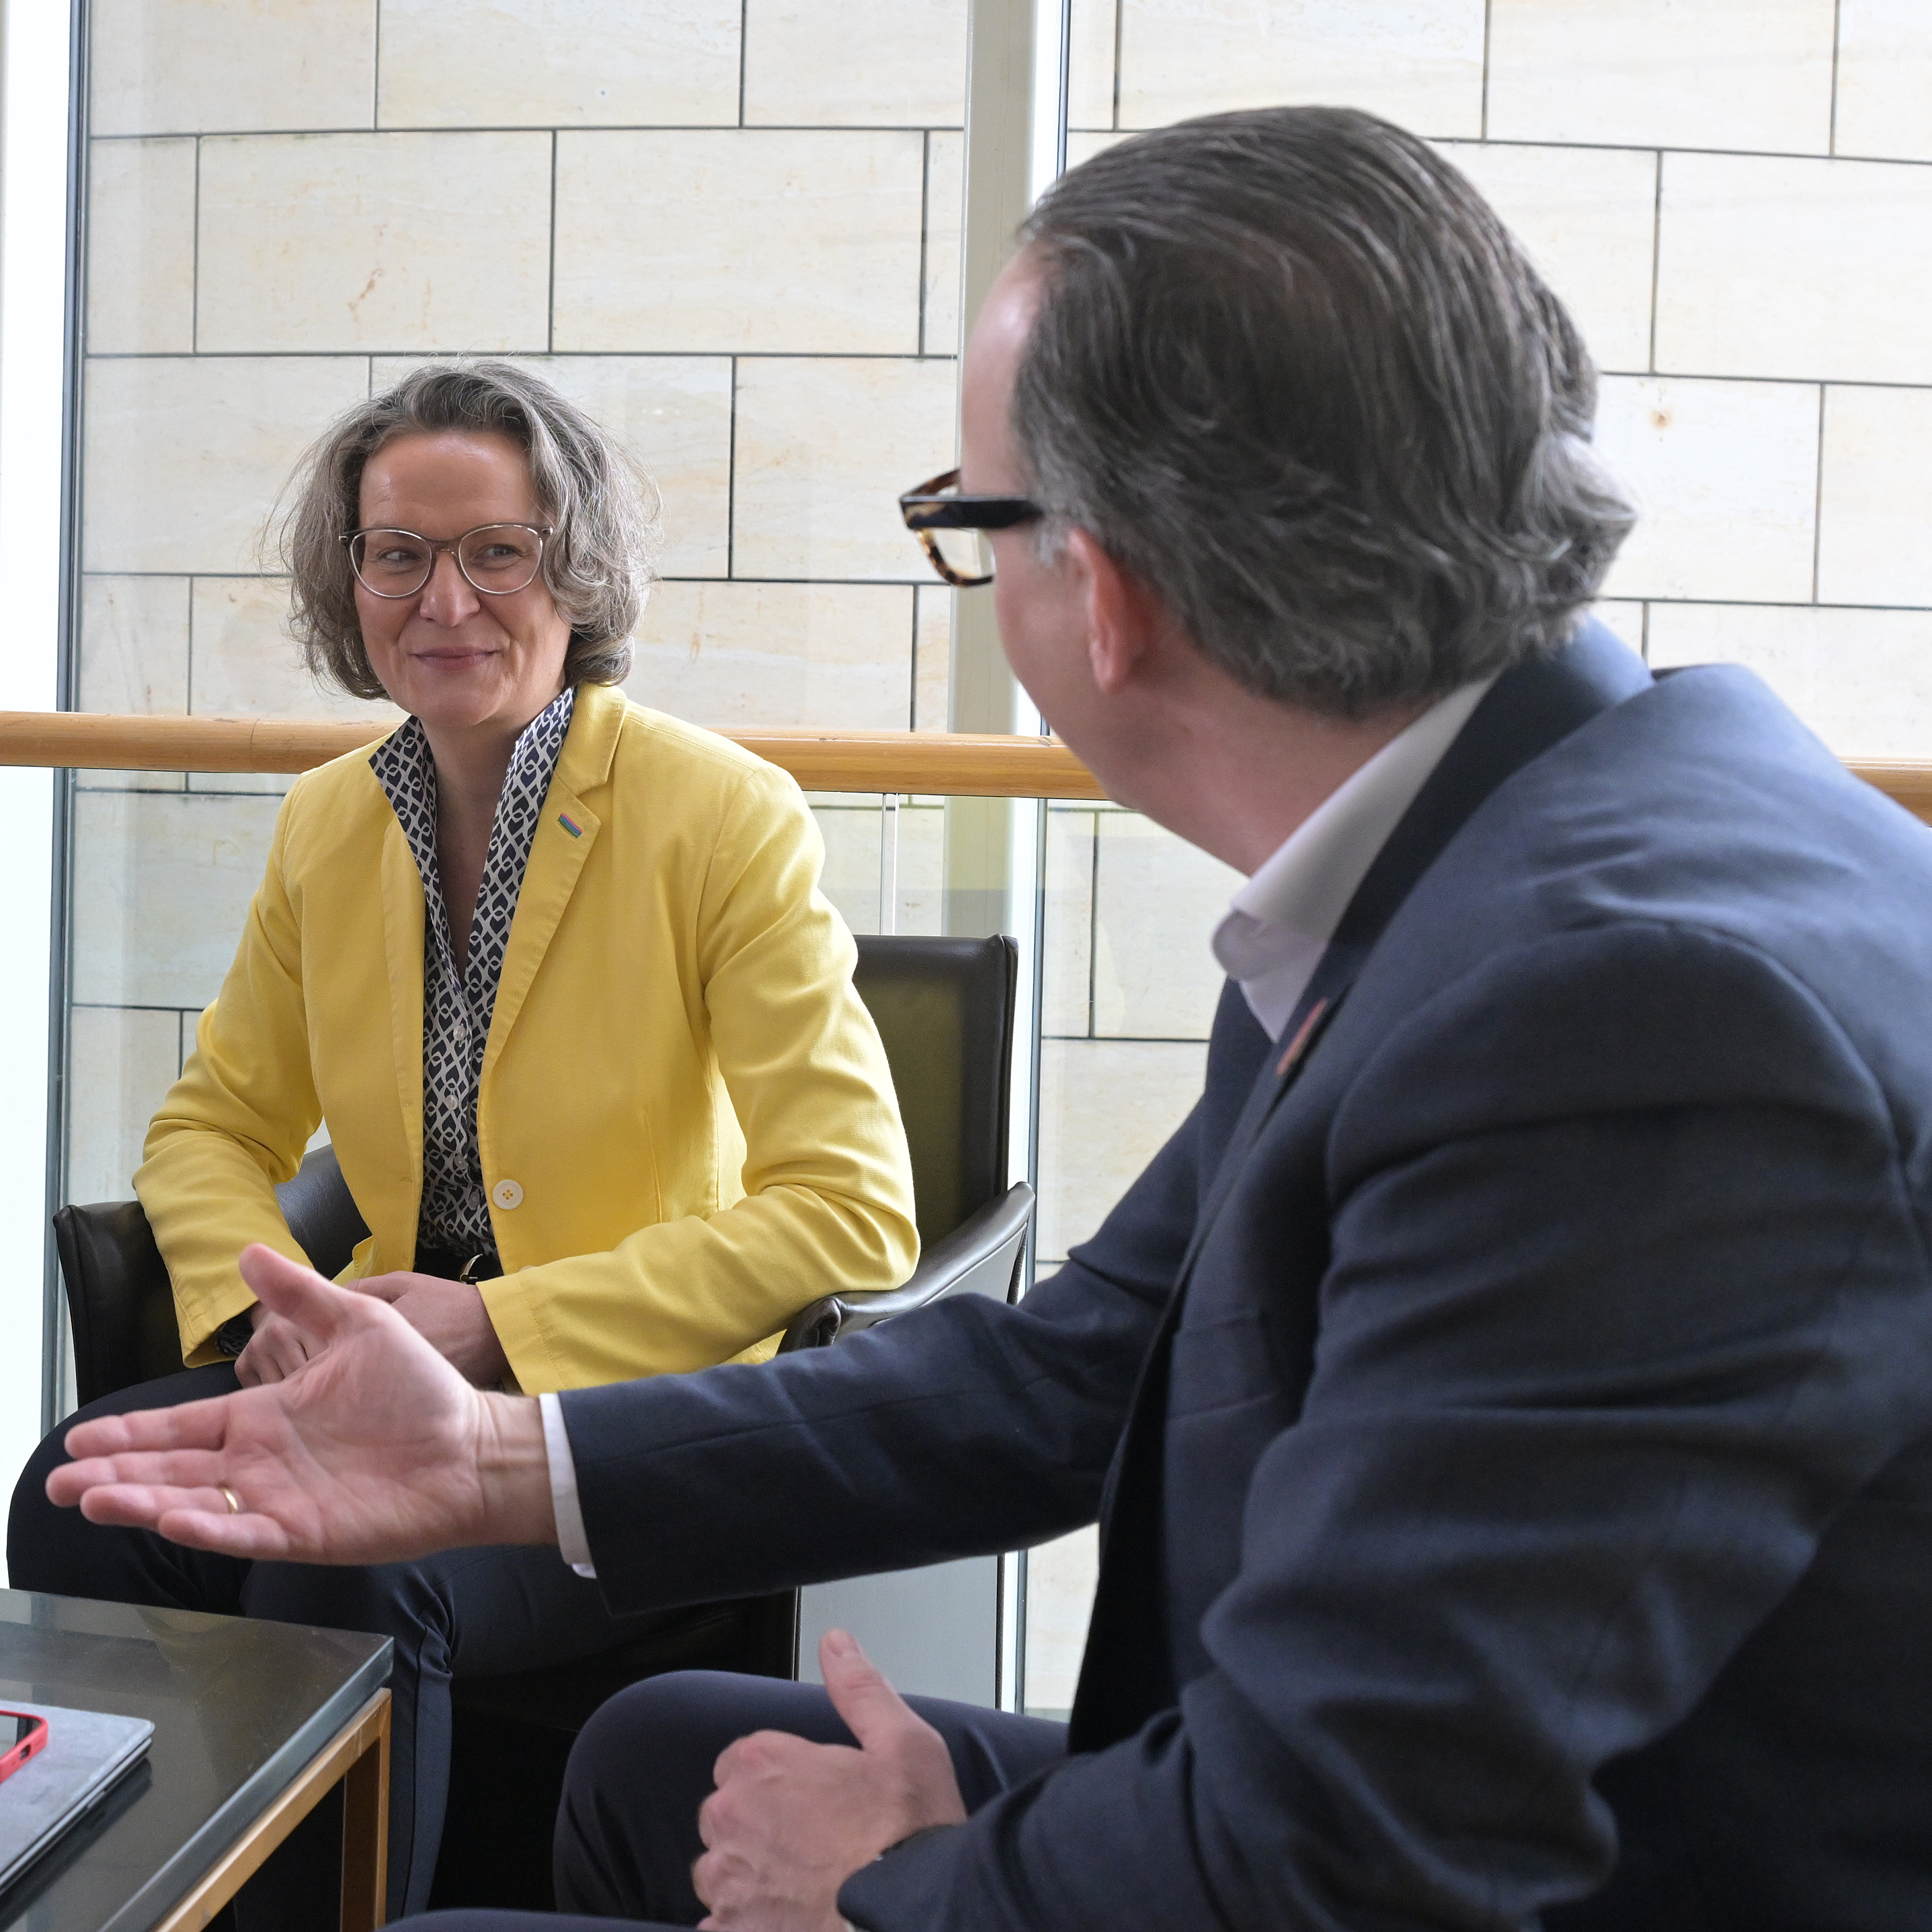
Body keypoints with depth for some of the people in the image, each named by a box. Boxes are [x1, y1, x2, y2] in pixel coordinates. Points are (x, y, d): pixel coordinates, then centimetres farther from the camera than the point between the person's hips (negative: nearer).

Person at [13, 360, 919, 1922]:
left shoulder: (728, 817, -12)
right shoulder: (328, 823, 6)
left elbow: (853, 1212, -17)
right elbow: (214, 1125, 17)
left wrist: (501, 1324, -19)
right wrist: (262, 1302, -7)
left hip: (637, 1403, -5)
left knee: (343, 1576, -31)